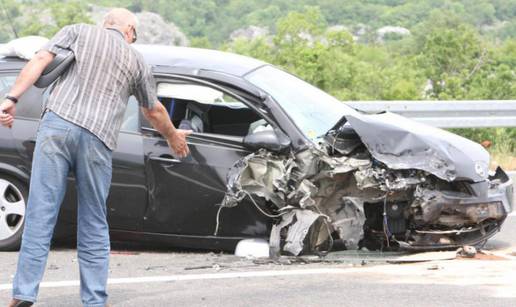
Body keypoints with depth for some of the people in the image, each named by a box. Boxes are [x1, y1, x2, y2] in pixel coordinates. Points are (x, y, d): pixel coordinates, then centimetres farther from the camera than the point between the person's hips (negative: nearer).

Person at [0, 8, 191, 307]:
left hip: (57, 124, -1)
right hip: (98, 138, 1)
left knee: (40, 214, -2)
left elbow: (41, 60, 1)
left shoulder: (77, 32, 16)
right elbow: (154, 111, 32)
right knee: (94, 226, 11)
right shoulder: (135, 59, 20)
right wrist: (173, 136, 50)